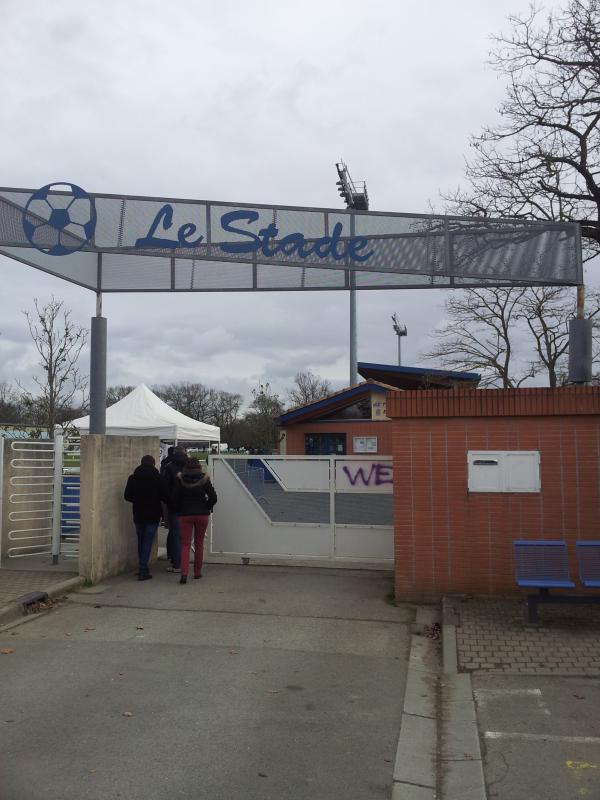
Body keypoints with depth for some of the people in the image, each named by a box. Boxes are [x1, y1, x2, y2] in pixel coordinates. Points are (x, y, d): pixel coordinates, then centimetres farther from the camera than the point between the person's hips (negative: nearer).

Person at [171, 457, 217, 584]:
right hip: (202, 514, 0)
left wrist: (178, 511, 12)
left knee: (185, 545, 1)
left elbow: (175, 498, -3)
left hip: (185, 515, 0)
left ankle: (184, 573, -14)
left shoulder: (180, 479, -4)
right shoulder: (204, 479, -4)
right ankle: (197, 572, 20)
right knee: (199, 544, 14)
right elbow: (213, 497, -6)